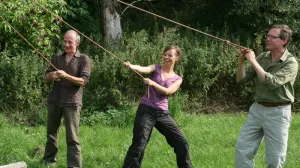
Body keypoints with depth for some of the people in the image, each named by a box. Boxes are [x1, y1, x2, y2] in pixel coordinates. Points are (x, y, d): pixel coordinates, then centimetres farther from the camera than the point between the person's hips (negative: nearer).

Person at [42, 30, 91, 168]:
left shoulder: (83, 59, -1)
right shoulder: (56, 58, 12)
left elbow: (84, 81, -10)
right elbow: (46, 78, 10)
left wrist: (66, 76, -23)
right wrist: (52, 75, -14)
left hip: (72, 103, -5)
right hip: (54, 101, 5)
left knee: (72, 138, -7)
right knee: (51, 132, 16)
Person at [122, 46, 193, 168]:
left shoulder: (177, 79, 9)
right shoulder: (156, 68, 4)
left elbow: (167, 91, -11)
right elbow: (144, 69, -19)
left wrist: (153, 83, -26)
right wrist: (131, 66, -41)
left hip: (163, 113, 3)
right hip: (146, 110, -3)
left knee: (182, 142, 5)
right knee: (139, 145, -10)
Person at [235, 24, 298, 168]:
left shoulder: (290, 63, -12)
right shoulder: (262, 57, 4)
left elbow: (272, 83, -26)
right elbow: (241, 79, 4)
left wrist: (253, 62, -23)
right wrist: (241, 62, -14)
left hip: (277, 113, -5)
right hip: (257, 109, 5)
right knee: (242, 149, 2)